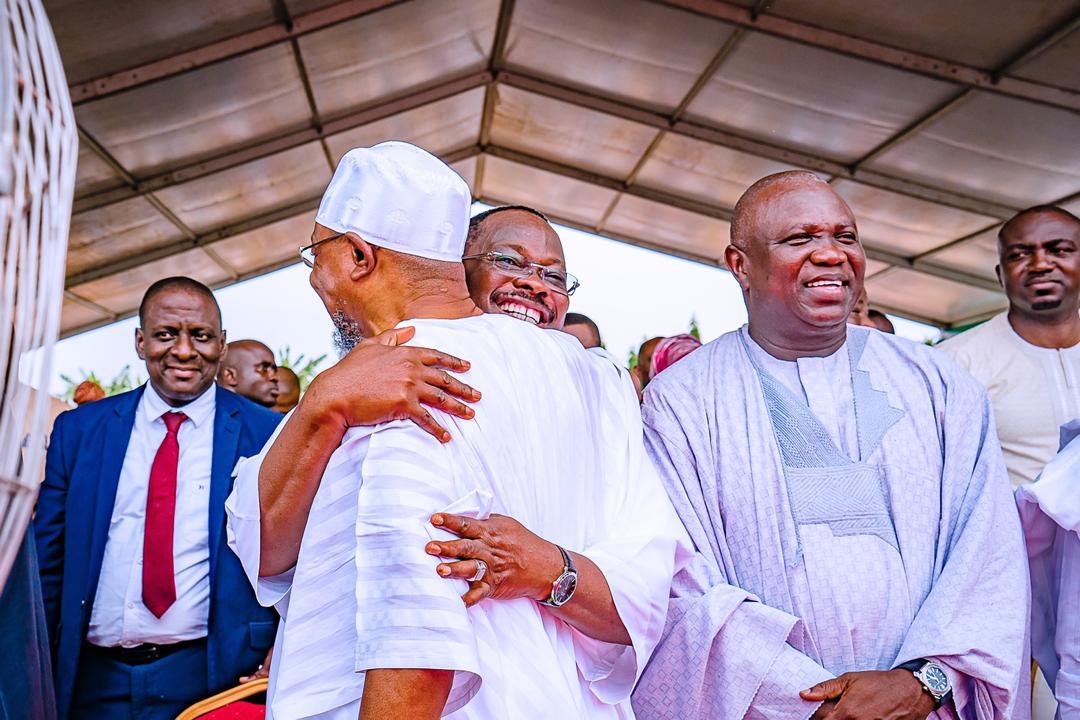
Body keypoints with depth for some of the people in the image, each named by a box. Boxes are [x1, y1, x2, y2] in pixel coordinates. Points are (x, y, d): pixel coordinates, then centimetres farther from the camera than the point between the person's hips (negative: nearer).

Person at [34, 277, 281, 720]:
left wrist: (276, 664, -13)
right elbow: (48, 560, 6)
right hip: (94, 679, 3)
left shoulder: (266, 434, -5)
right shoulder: (77, 430, 3)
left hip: (210, 676, -2)